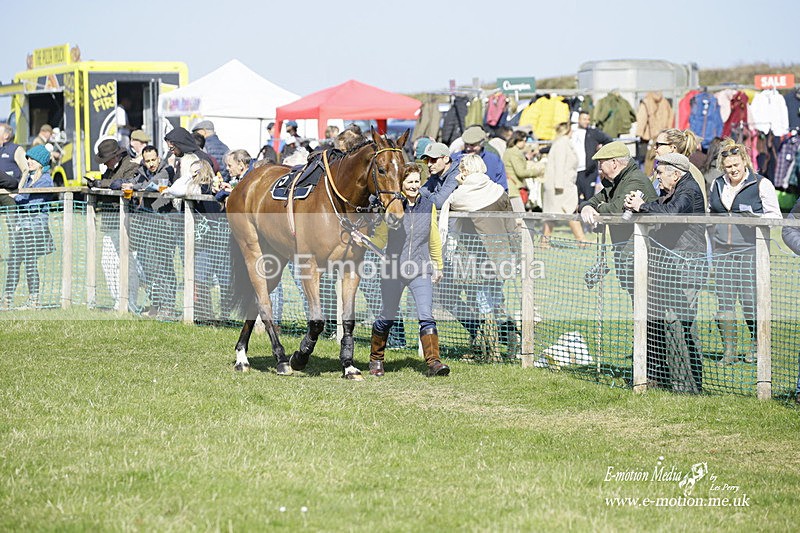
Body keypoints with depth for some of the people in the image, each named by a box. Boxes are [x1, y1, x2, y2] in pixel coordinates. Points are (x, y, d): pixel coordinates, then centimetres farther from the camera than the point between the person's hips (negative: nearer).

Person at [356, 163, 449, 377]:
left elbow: (434, 239, 16)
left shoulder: (428, 207, 4)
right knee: (387, 318, 9)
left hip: (420, 271, 1)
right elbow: (380, 240, 0)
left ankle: (434, 362, -14)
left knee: (426, 317, -13)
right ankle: (376, 360, 29)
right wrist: (363, 240, -19)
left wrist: (438, 266, 23)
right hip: (394, 270, -1)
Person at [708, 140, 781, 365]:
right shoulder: (717, 185, 14)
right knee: (724, 300, 0)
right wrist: (712, 244, 17)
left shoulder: (761, 184, -1)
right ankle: (728, 351, 8)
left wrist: (757, 219, -19)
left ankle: (755, 345, 13)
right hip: (723, 251, 4)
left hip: (750, 251, -4)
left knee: (750, 300, -6)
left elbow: (775, 216, -1)